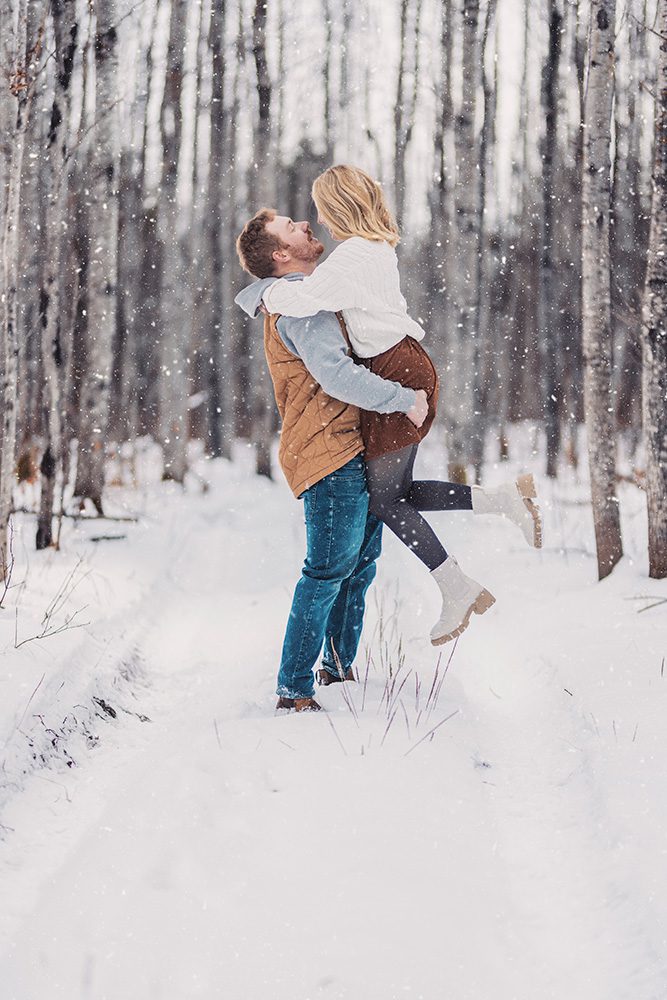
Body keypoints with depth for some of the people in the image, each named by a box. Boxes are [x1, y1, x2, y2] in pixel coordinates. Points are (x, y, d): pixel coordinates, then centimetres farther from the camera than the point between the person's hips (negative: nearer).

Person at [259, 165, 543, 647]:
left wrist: (270, 294, -5)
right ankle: (508, 499, 7)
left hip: (398, 373, -10)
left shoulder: (353, 256, -15)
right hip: (404, 367, 10)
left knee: (385, 499, -4)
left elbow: (304, 299, -26)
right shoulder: (380, 248, 16)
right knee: (398, 492, 11)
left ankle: (459, 591, -2)